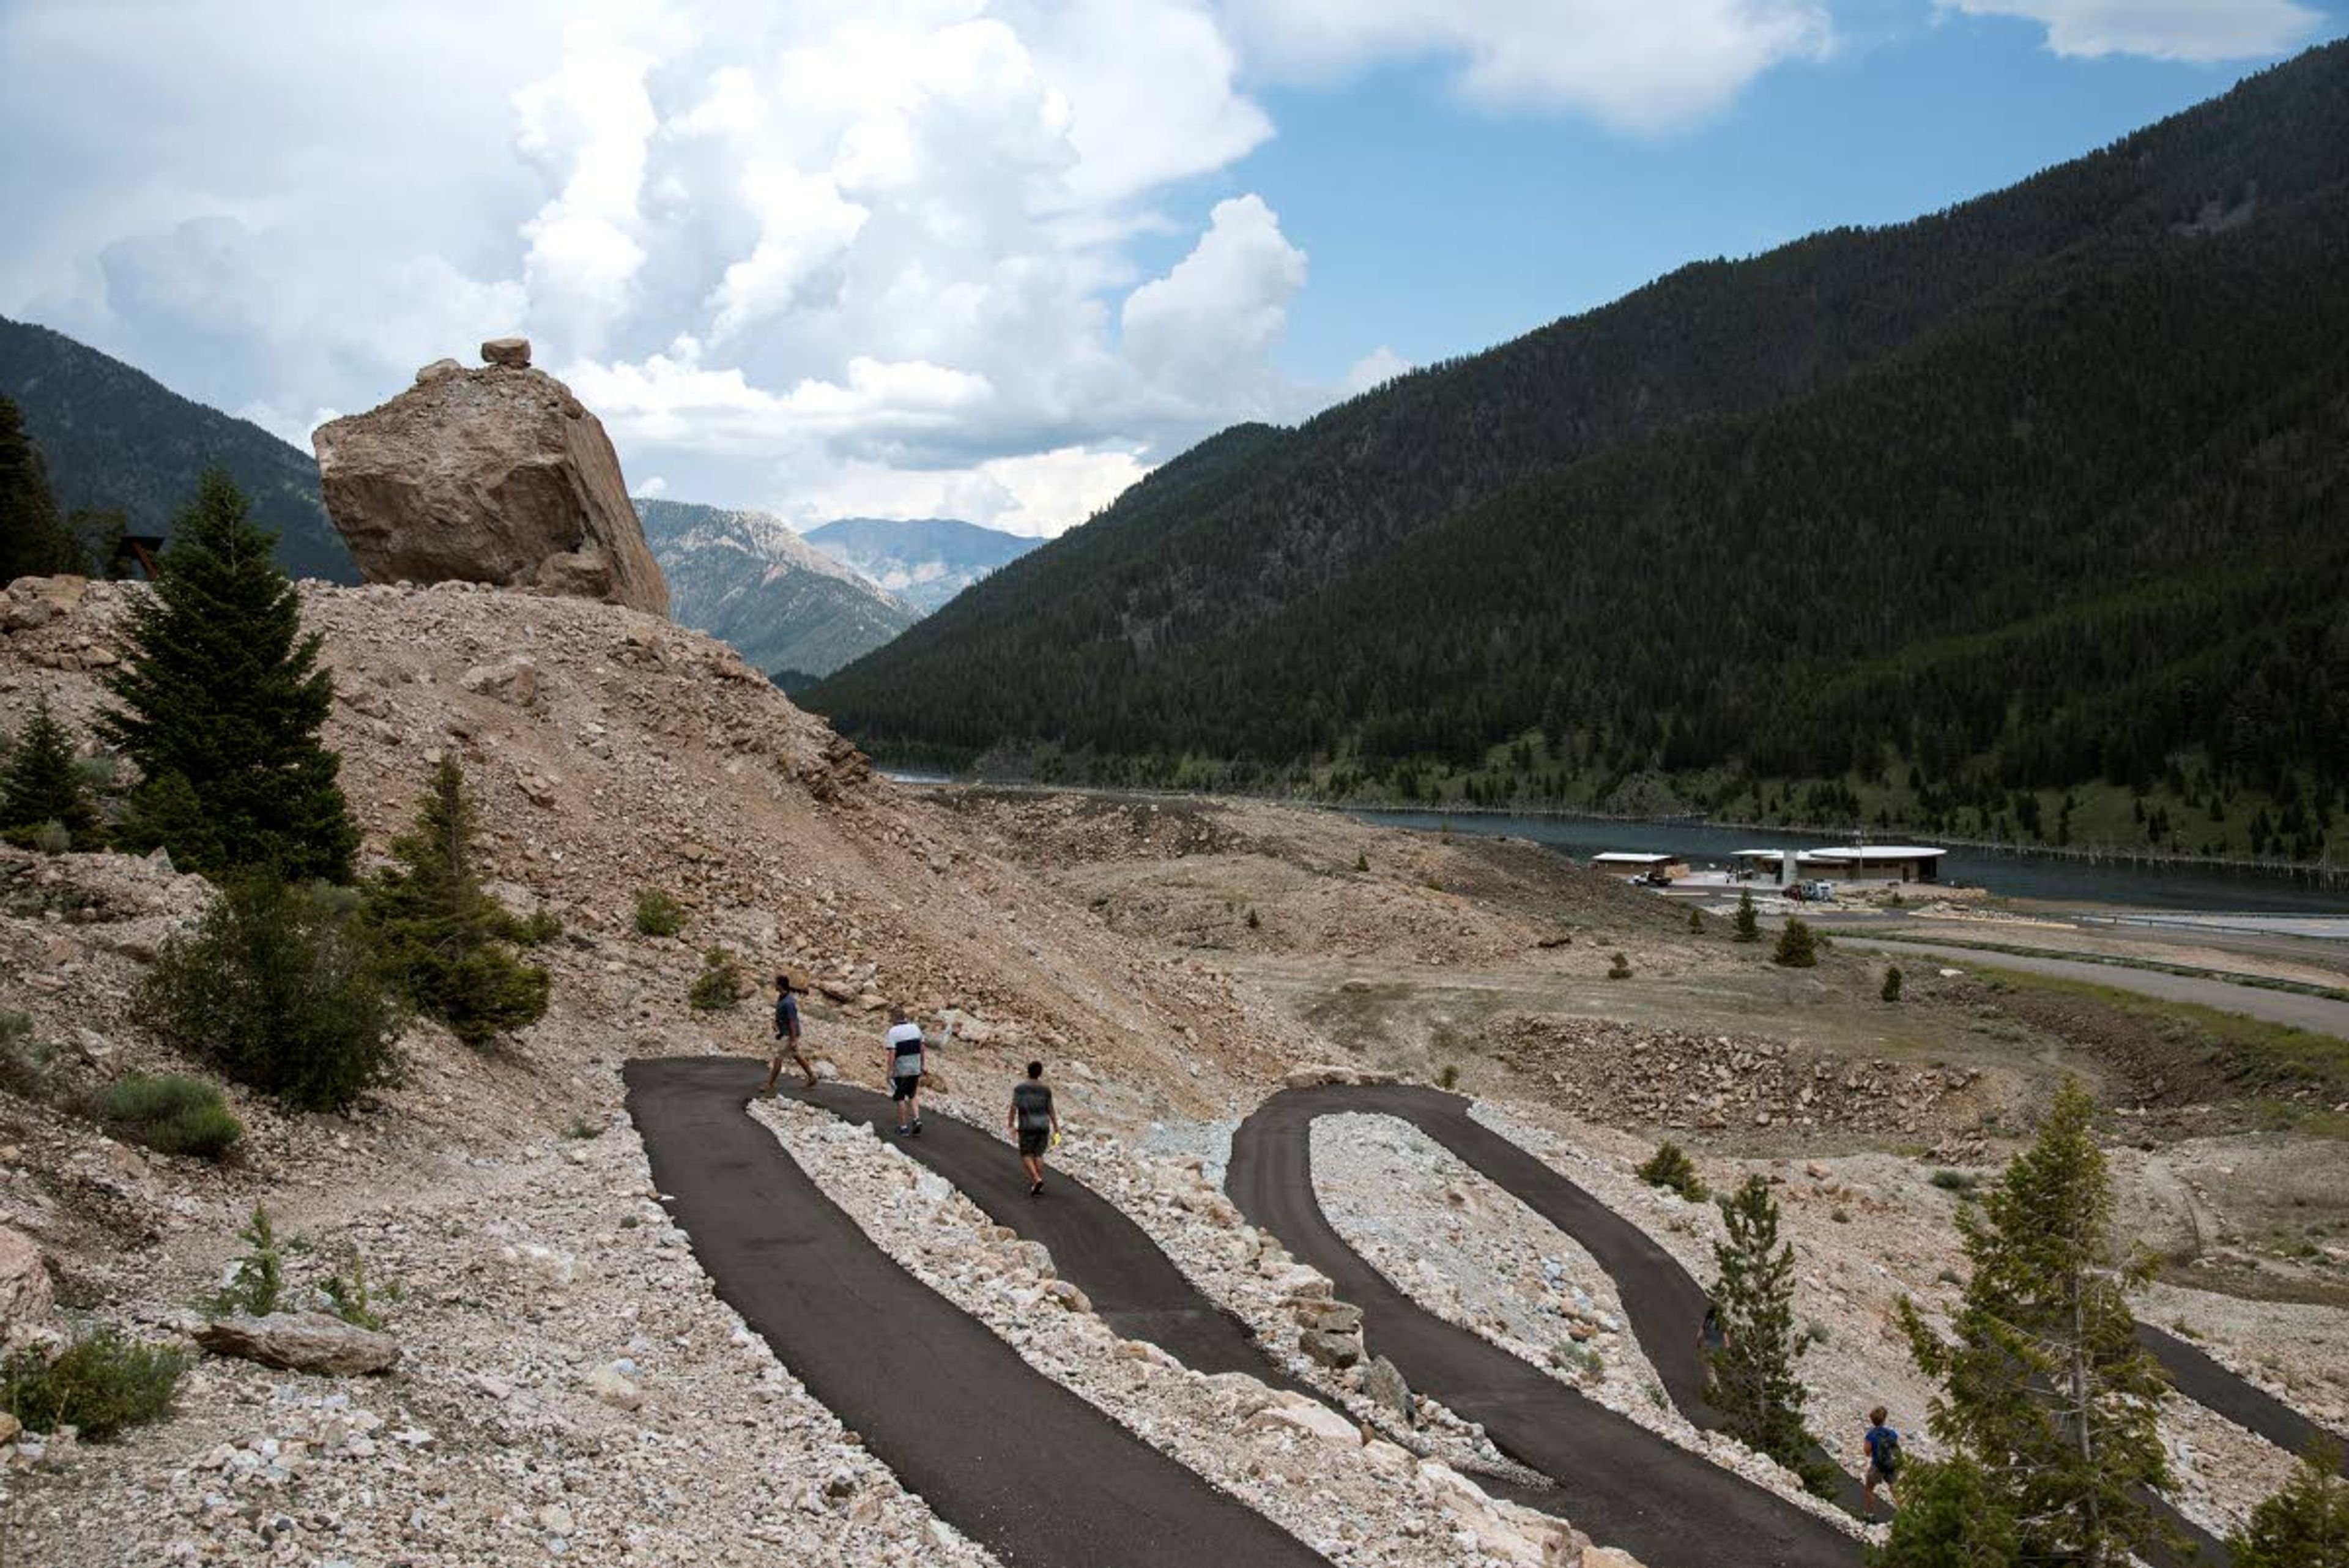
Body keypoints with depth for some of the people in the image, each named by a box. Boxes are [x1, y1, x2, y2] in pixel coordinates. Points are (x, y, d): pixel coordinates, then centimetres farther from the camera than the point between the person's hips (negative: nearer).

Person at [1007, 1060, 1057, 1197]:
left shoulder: (1020, 1088, -6)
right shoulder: (1046, 1089, 0)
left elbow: (1014, 1108, -11)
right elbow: (1050, 1110, 2)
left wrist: (1011, 1125, -4)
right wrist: (1056, 1127, 9)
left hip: (1027, 1127, -3)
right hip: (1043, 1126, 3)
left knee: (1026, 1155, 6)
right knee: (1038, 1155, 11)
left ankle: (1037, 1180, -15)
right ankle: (1038, 1186, 10)